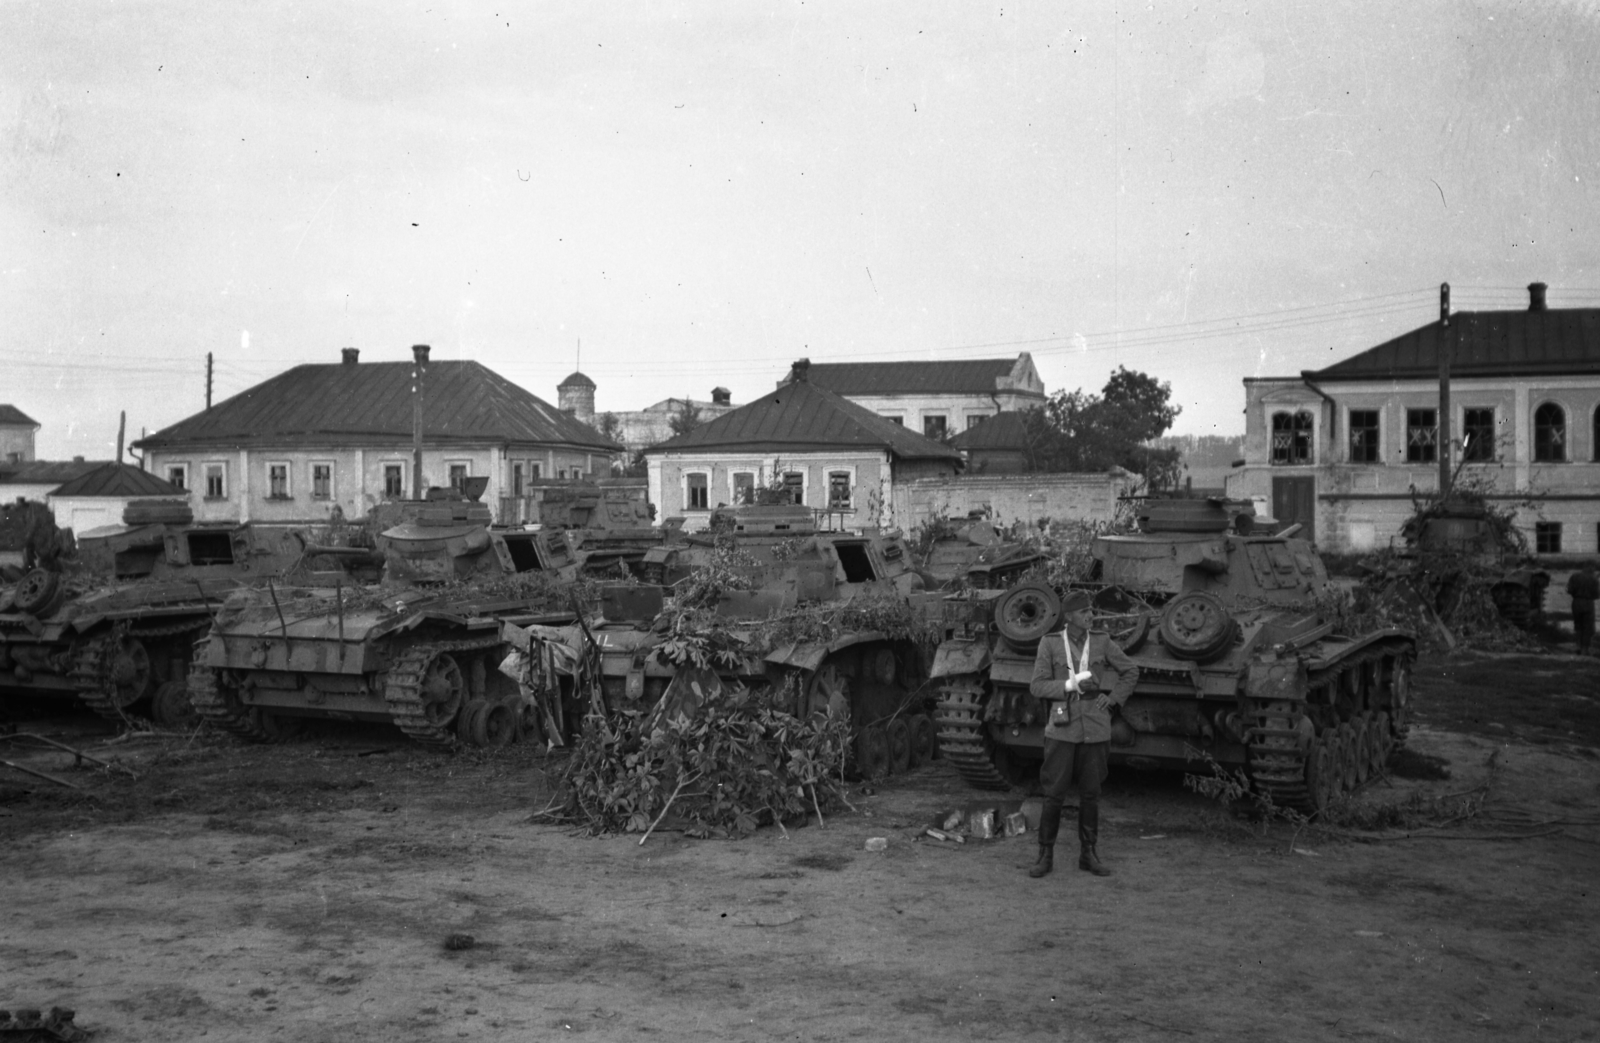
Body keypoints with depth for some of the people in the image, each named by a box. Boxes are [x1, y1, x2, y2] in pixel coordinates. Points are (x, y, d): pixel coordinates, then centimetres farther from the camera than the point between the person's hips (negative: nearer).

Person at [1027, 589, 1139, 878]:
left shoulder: (1102, 642, 2)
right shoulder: (1050, 644, -3)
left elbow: (1131, 672, 12)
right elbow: (1037, 686, -4)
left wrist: (1113, 699, 0)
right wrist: (1071, 685, -17)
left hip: (1095, 730, 2)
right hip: (1063, 728, -2)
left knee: (1090, 794, 8)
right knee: (1054, 795, -1)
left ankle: (1088, 855, 20)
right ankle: (1046, 856, 11)